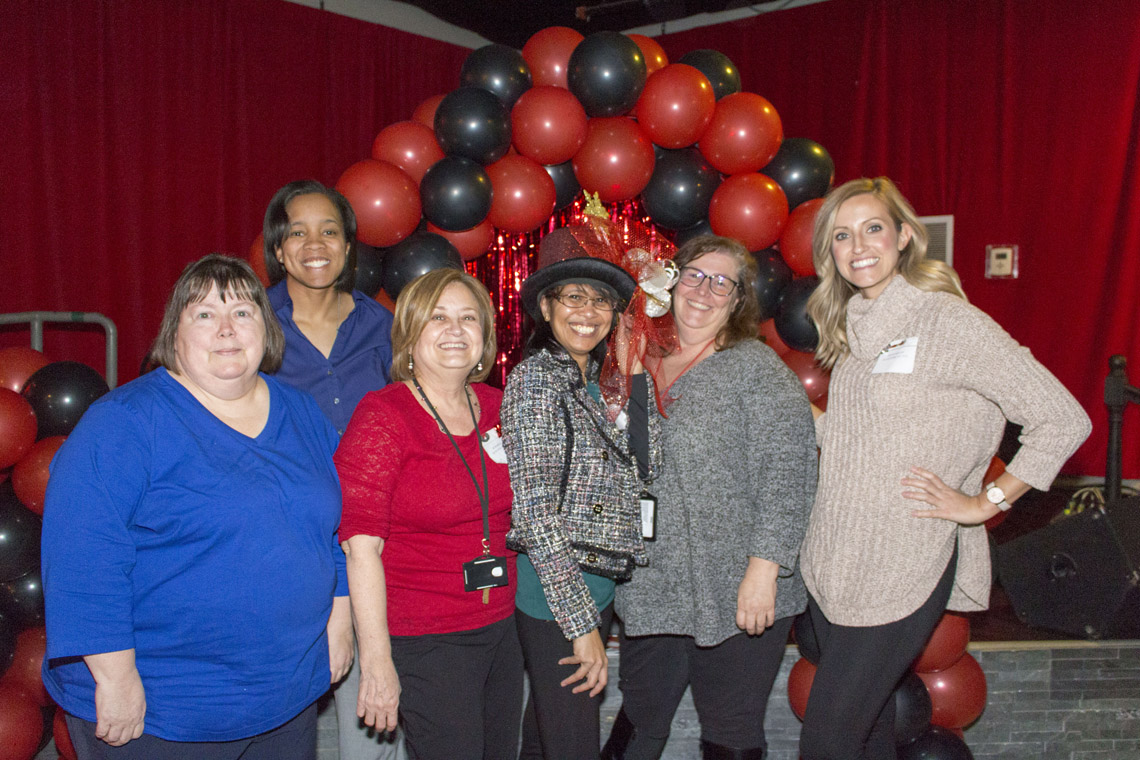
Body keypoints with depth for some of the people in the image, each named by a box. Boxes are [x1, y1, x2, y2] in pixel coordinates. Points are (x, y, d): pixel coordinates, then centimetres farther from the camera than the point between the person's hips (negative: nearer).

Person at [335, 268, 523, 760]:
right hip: (424, 645, -6)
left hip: (500, 630, 6)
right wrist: (376, 661, -18)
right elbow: (361, 547, -16)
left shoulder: (496, 407, 6)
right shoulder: (383, 415, -12)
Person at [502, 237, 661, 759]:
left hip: (592, 590, 8)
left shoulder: (594, 382, 10)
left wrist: (638, 372, -1)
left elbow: (644, 466, 4)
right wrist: (583, 623, -20)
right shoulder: (536, 377, -15)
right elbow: (535, 512, -20)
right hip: (556, 597, -8)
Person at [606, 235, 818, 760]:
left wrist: (764, 568, -19)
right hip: (651, 591, 5)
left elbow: (787, 470, -15)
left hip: (738, 596, -4)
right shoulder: (641, 368, 9)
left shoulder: (755, 367, -7)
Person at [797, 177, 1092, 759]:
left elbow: (1065, 420, -13)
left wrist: (983, 503, -10)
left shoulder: (947, 320, -13)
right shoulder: (852, 327, 11)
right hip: (832, 559, 7)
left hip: (900, 571, -7)